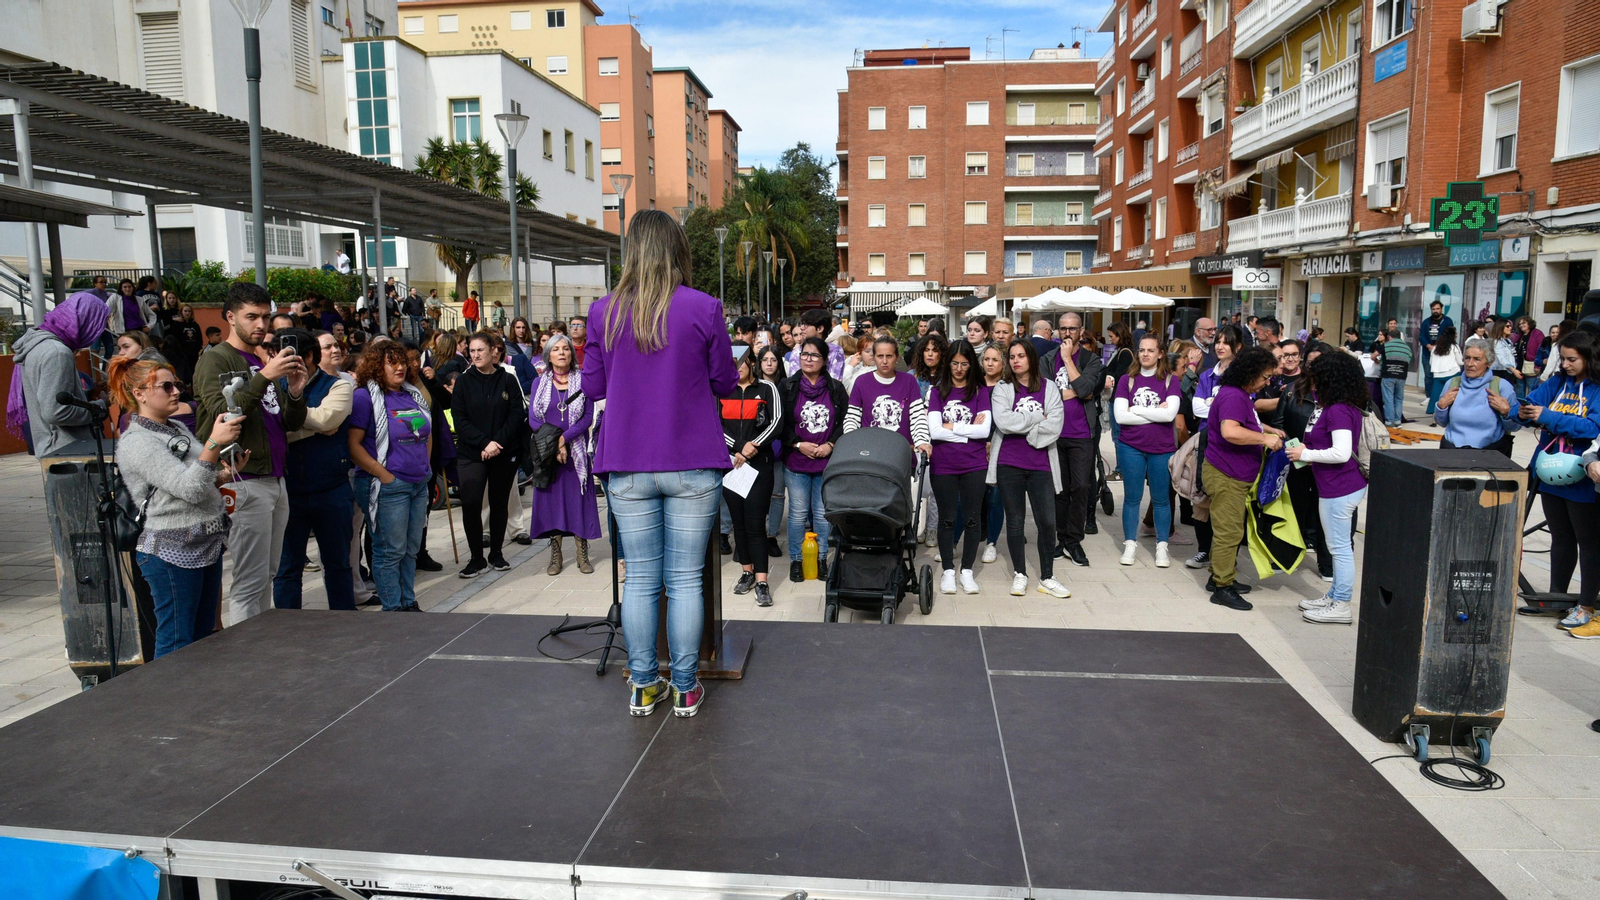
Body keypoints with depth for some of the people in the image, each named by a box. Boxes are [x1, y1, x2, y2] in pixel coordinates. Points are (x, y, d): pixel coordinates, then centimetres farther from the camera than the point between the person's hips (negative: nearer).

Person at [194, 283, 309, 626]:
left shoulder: (266, 360, 20)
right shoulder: (215, 359, -2)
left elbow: (294, 423, 18)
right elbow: (222, 411, -19)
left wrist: (295, 393, -2)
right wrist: (265, 376, -24)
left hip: (275, 479, 8)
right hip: (244, 482, -7)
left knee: (266, 577, 12)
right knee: (249, 582, -7)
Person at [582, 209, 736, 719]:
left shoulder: (605, 312, -1)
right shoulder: (703, 309, -7)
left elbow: (592, 386, 8)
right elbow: (726, 383, 2)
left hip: (627, 468, 2)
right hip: (692, 465, -2)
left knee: (639, 579, 10)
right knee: (685, 579, 6)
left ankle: (643, 688, 19)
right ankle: (685, 689, 16)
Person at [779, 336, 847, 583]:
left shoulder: (836, 388, 6)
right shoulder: (787, 387, 3)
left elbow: (845, 422, 4)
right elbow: (780, 423, 0)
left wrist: (830, 445, -8)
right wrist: (798, 444, -10)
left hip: (827, 461, 1)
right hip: (795, 462, -1)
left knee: (823, 513, 6)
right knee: (798, 513, 4)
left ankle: (821, 559, 18)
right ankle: (796, 560, 16)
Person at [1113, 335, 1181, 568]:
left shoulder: (1172, 380, 1)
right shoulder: (1126, 380, 3)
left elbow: (1170, 414, -13)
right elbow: (1120, 415, -9)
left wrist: (1135, 409, -10)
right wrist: (1156, 414, -11)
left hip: (1162, 449, -1)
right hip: (1131, 447, 1)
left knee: (1161, 499, 7)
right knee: (1132, 498, 6)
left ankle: (1162, 547, 17)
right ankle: (1130, 545, 16)